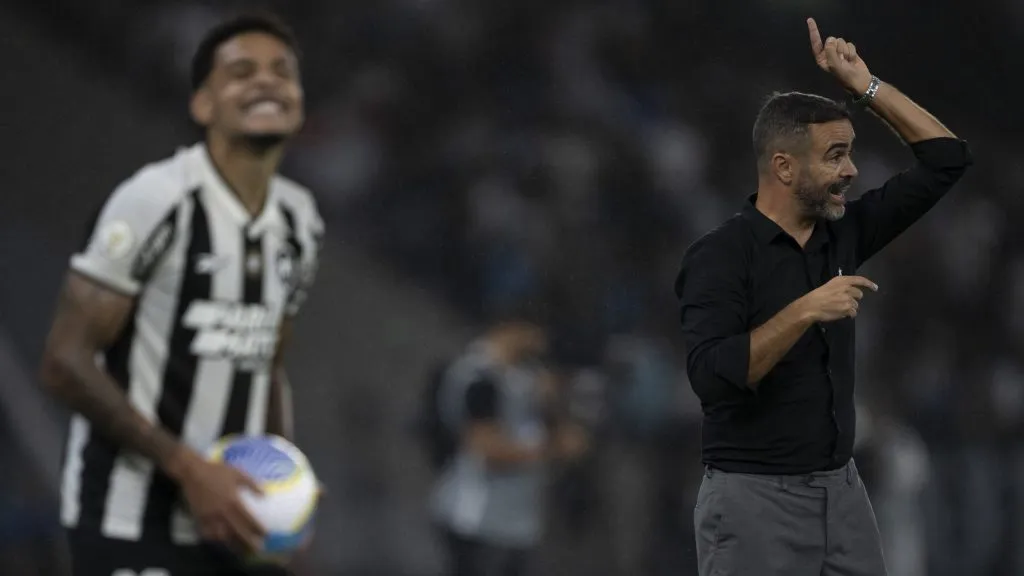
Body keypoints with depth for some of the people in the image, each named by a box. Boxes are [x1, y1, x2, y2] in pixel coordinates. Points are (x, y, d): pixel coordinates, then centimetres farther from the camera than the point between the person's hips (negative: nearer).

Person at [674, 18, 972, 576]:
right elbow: (713, 377, -25)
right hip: (754, 502, -7)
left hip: (842, 493, 7)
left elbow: (946, 158, 13)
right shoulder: (721, 255, -13)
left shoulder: (842, 235, 8)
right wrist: (805, 311, -27)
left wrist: (863, 84, 7)